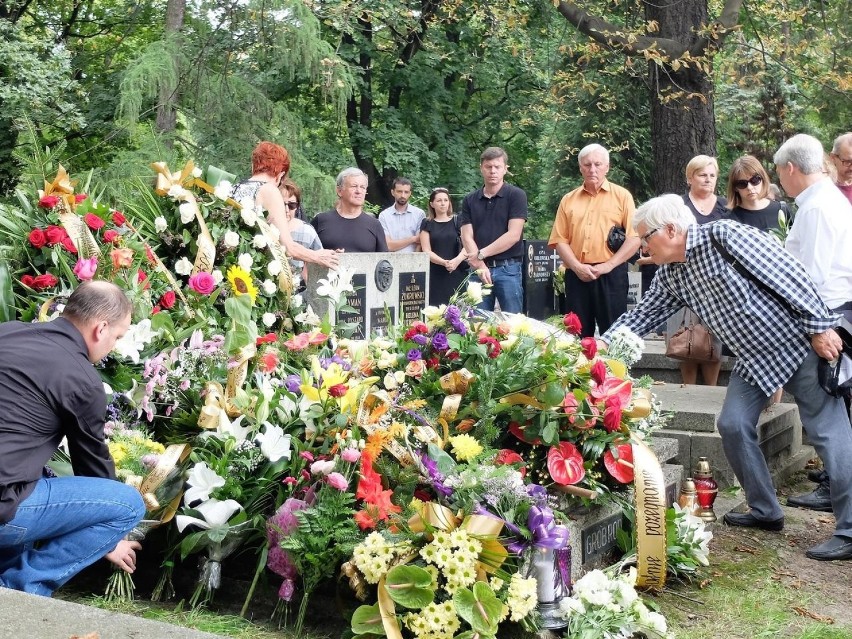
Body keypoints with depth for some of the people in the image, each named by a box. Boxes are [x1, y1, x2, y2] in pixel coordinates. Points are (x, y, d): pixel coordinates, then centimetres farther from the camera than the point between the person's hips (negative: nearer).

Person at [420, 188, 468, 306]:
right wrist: (444, 262, -15)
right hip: (435, 275, 0)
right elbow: (427, 251, 2)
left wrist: (456, 260, -16)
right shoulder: (427, 224, 10)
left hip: (457, 273, 0)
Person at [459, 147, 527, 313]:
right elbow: (467, 236, 2)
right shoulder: (469, 200, 10)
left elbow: (513, 235, -10)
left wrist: (481, 254, -12)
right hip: (478, 270, 3)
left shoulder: (516, 195, -1)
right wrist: (480, 266, -13)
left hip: (508, 269, -3)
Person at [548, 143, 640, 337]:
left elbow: (634, 237, -4)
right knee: (577, 334, 6)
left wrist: (608, 265, -11)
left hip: (611, 274, -2)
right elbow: (560, 240, 7)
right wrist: (577, 267, -8)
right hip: (576, 275, 3)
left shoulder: (622, 196, 4)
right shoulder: (568, 200, 12)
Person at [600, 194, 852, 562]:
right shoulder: (670, 276, 4)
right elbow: (642, 314, 12)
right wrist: (604, 342, -1)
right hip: (753, 357, 8)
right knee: (733, 425, 2)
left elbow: (789, 274, -20)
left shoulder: (723, 237, -20)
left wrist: (820, 327, -19)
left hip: (800, 344, -8)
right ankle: (765, 511, 17)